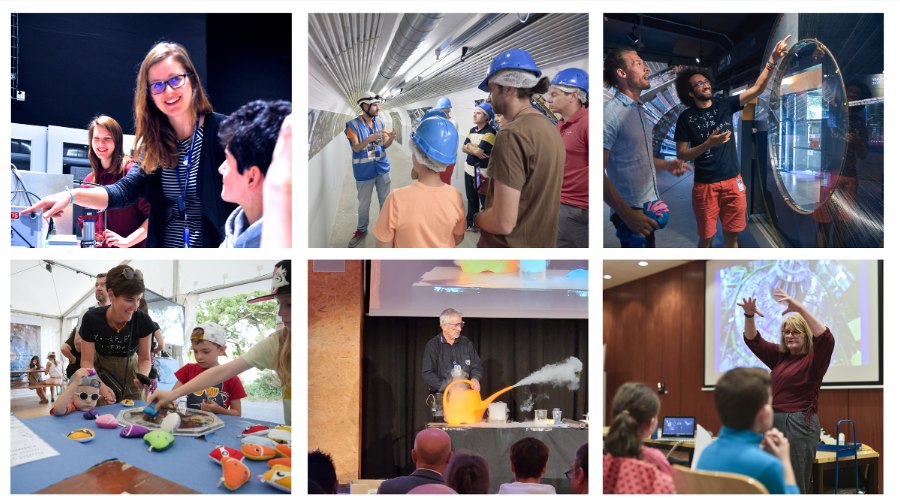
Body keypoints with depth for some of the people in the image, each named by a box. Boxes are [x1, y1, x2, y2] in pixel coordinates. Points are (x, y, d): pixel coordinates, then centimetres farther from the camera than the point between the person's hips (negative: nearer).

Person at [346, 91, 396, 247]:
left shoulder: (380, 122, 2)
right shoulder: (353, 125, -12)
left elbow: (385, 145, 3)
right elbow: (356, 148, -18)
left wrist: (390, 138, -20)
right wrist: (370, 139, -36)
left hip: (382, 168, 4)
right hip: (364, 171, -4)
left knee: (385, 201, 14)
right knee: (364, 204, 9)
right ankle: (362, 229, 29)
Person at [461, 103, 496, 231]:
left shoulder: (490, 132, -17)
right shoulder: (472, 130, 11)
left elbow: (478, 150, -23)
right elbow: (464, 148, 6)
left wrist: (469, 145, -4)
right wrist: (475, 151, -13)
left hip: (482, 173, -8)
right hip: (469, 170, 8)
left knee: (485, 202, 1)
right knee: (471, 199, 19)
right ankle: (470, 223, 31)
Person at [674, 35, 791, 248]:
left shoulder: (724, 106, 6)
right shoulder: (686, 118, -2)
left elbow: (757, 89, 0)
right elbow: (681, 154, -5)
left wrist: (772, 61, -13)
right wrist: (709, 144, -19)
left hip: (733, 182, 3)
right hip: (705, 185, -3)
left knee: (732, 235, 8)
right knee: (706, 238, 1)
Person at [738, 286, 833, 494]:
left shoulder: (814, 358, -5)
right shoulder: (779, 356, 14)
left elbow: (826, 338, -24)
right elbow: (753, 340, 18)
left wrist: (800, 309, -33)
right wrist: (749, 315, -1)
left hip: (800, 424, -7)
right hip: (773, 422, 7)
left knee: (795, 488, -4)